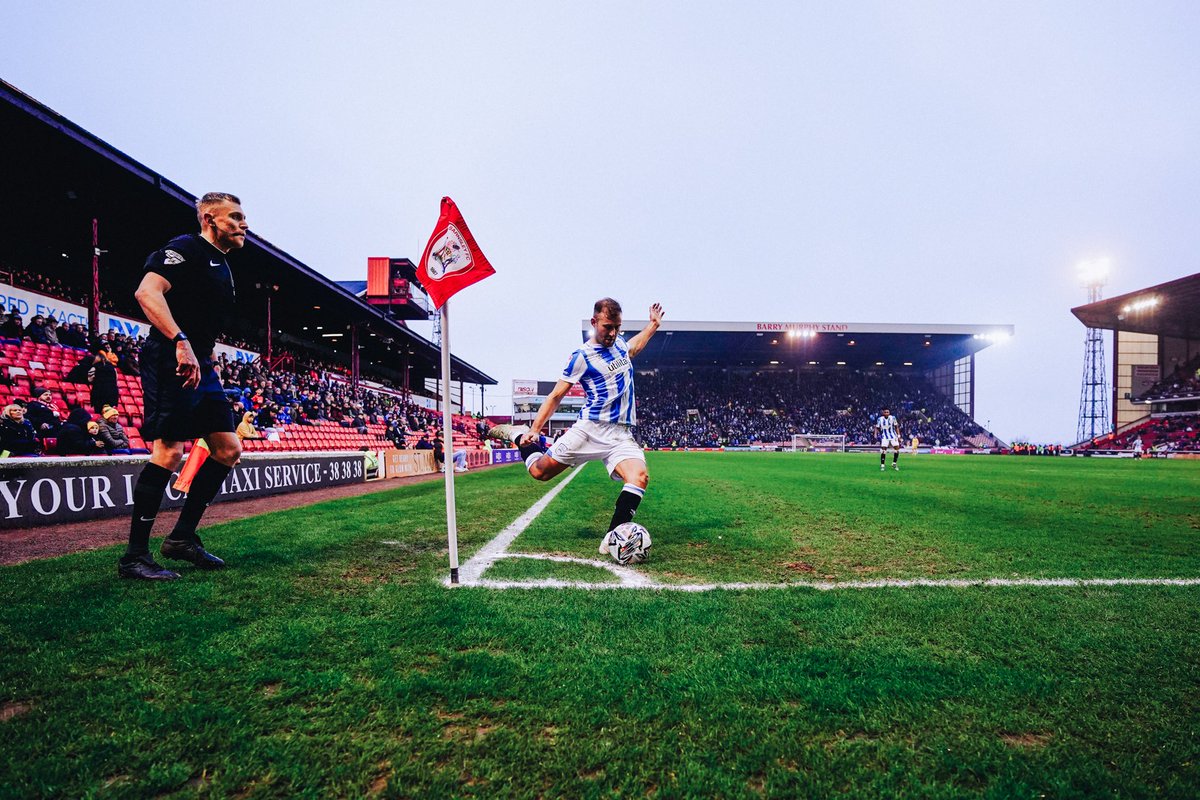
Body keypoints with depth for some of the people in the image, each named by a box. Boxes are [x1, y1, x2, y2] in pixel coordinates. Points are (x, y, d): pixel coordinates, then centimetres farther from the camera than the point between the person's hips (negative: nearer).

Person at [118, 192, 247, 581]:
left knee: (229, 449, 7)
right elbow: (147, 292, -21)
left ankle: (182, 537, 15)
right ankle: (135, 555, -4)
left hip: (200, 366, 10)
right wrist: (181, 341, -29)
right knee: (169, 450, -14)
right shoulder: (186, 248, -5)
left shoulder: (222, 267, 23)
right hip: (171, 361, -10)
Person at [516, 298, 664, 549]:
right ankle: (527, 442, 34)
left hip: (621, 434, 4)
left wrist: (653, 324, 44)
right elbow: (556, 396, 1)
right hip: (589, 429, -3)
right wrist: (534, 429, -5)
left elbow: (633, 348, 43)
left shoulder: (619, 343, 15)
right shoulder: (581, 357, -4)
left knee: (639, 477, -24)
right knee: (540, 471, 1)